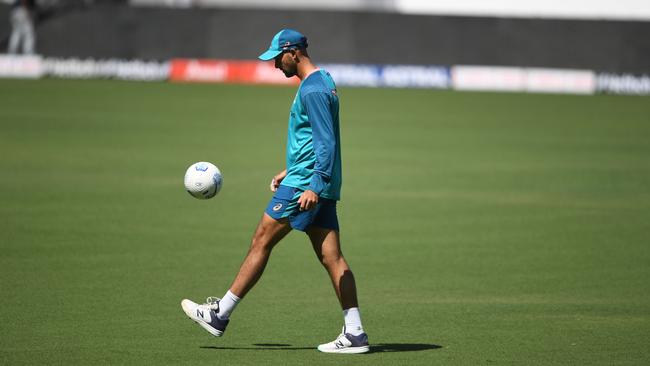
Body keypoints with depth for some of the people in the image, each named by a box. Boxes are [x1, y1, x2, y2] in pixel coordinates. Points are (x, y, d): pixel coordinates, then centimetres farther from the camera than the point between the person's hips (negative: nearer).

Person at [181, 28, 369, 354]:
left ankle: (219, 315, 5)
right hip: (317, 184, 10)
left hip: (304, 185, -10)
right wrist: (291, 170, 30)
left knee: (261, 242, -1)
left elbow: (326, 142, -21)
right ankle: (354, 333, -2)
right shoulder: (322, 82, 18)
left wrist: (313, 187, -26)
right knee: (332, 259, 4)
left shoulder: (312, 89, -14)